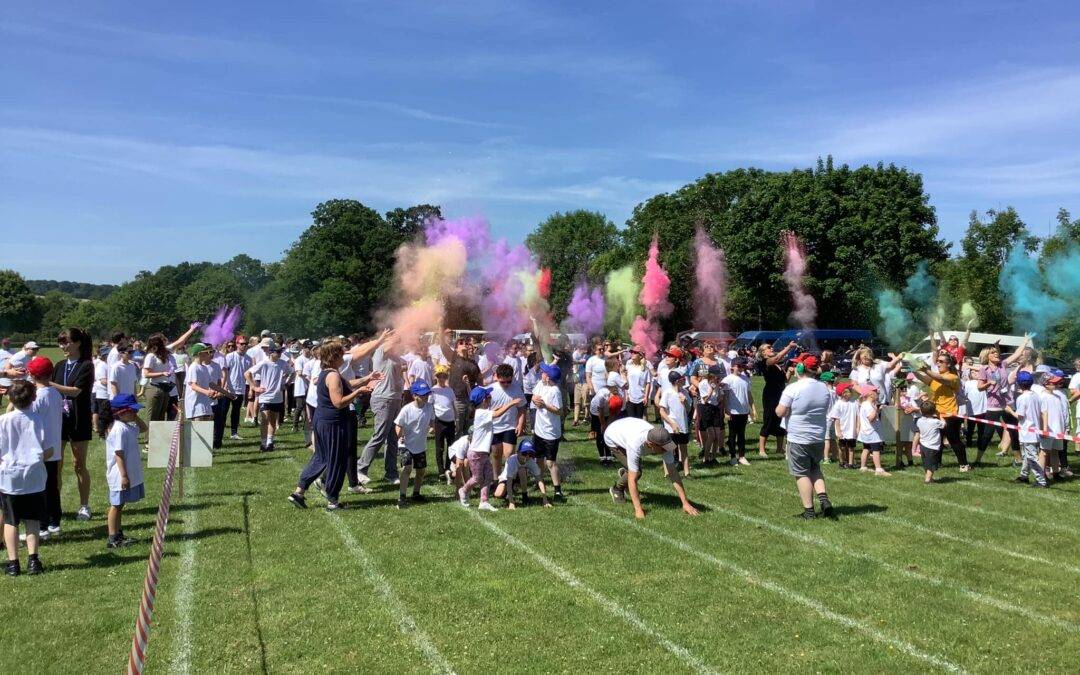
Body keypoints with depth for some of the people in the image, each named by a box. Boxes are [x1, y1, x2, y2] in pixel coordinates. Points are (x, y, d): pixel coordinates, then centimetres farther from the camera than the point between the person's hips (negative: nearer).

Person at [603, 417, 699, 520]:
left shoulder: (662, 442, -32)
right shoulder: (635, 445, -47)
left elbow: (673, 473, -27)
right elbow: (632, 479, -43)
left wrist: (685, 503, -30)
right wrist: (638, 510, -46)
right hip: (612, 437, -5)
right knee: (636, 473, -16)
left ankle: (624, 473, 38)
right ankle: (617, 489, 11)